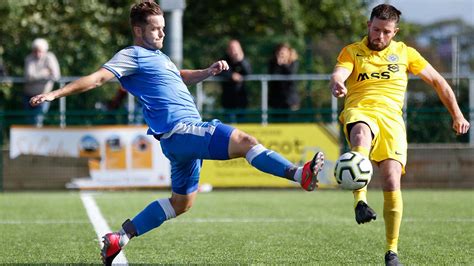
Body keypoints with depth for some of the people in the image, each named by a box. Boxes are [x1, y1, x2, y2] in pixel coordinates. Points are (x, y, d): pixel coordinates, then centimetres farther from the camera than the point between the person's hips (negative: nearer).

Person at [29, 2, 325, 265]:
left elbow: (181, 77, 41)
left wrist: (208, 71, 23)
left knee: (181, 203, 18)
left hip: (184, 135, 10)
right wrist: (56, 94, -20)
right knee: (244, 140, -24)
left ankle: (120, 238, 20)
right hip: (178, 131, -10)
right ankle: (300, 174, -34)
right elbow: (97, 78, -11)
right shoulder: (132, 55, -3)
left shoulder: (156, 56, 24)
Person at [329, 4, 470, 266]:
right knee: (362, 132, -41)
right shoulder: (352, 52, 11)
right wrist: (337, 84, -35)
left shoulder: (405, 53, 17)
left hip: (390, 116, 2)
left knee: (392, 180, -17)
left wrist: (457, 114, 20)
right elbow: (338, 74, -10)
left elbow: (437, 81, 24)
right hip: (359, 111, -1)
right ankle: (360, 201, -54)